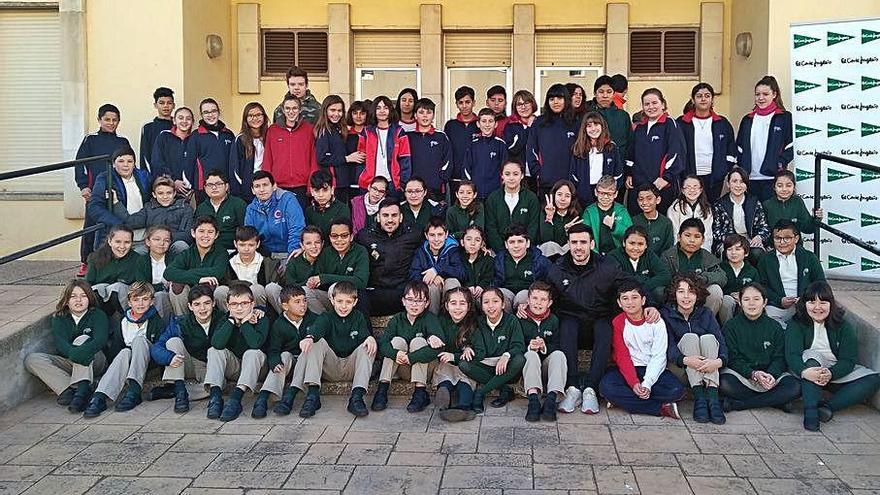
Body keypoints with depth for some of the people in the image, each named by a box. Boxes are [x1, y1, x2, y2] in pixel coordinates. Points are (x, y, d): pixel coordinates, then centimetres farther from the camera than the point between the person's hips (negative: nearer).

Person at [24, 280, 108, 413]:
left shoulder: (98, 315, -3)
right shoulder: (59, 318, 4)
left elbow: (100, 340, -22)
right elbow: (59, 342, -16)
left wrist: (81, 352, -42)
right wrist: (73, 354, -39)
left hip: (94, 362, -3)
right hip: (67, 362, 3)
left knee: (82, 339, -30)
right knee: (31, 359, -18)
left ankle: (82, 389, -46)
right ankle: (72, 390, -32)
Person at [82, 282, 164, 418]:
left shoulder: (157, 322, 1)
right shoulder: (122, 324, 10)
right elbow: (114, 351, 9)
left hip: (149, 365, -2)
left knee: (139, 339, -26)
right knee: (125, 352, -30)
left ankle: (134, 391, -40)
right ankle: (99, 397, -47)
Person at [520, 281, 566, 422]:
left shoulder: (553, 320, 7)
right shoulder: (521, 319, 0)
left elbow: (556, 347, 3)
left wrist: (544, 347, -19)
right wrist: (529, 347, -22)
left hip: (547, 365, 2)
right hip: (527, 364, -2)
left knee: (559, 354, -28)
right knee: (531, 355, -33)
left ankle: (551, 398, -42)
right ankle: (533, 399, -49)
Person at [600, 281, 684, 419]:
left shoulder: (656, 322, -5)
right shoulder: (617, 323, -2)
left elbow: (658, 357, -10)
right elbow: (622, 357, -9)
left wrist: (647, 384, -25)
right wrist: (634, 383, -25)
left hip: (652, 369, 0)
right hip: (628, 368, 1)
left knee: (676, 390, -28)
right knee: (606, 386, -30)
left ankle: (625, 399, -19)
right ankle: (661, 408, -24)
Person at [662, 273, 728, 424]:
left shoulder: (706, 314, 2)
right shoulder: (666, 314, -4)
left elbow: (721, 342, -10)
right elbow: (669, 346, -16)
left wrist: (719, 361, -33)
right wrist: (685, 360, -37)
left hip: (707, 369, 2)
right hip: (680, 368, -2)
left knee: (709, 337, -23)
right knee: (689, 337, -25)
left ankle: (712, 394, -36)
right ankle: (698, 396, -36)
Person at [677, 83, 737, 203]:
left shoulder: (723, 123, 10)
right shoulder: (681, 123, 5)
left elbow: (732, 151, 14)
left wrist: (723, 169, 3)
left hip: (715, 178, 1)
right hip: (689, 177, -1)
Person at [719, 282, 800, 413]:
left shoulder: (775, 327, 9)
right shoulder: (731, 326, 3)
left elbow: (779, 358, 2)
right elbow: (733, 359, -5)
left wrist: (772, 375, -19)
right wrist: (753, 374, -21)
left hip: (770, 373, 3)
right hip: (741, 375, -3)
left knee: (794, 387, -26)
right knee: (725, 383, -35)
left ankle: (736, 404, -23)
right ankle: (777, 401, -21)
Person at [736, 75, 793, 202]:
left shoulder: (785, 118, 4)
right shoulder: (747, 119, 17)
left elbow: (790, 147, -1)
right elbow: (740, 149, 17)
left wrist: (780, 164, -13)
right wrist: (741, 173, 7)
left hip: (772, 178, -4)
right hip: (750, 178, 4)